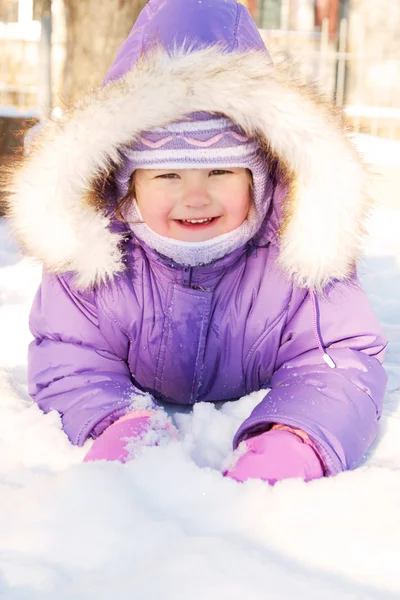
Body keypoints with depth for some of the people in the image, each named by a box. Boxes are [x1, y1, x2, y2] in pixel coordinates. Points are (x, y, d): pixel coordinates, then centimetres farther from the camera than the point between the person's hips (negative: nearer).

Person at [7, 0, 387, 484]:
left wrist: (293, 441, -55)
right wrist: (120, 423, -49)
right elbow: (70, 366, -24)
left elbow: (341, 360, -32)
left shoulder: (302, 252, -30)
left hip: (253, 414, 1)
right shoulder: (88, 254, -27)